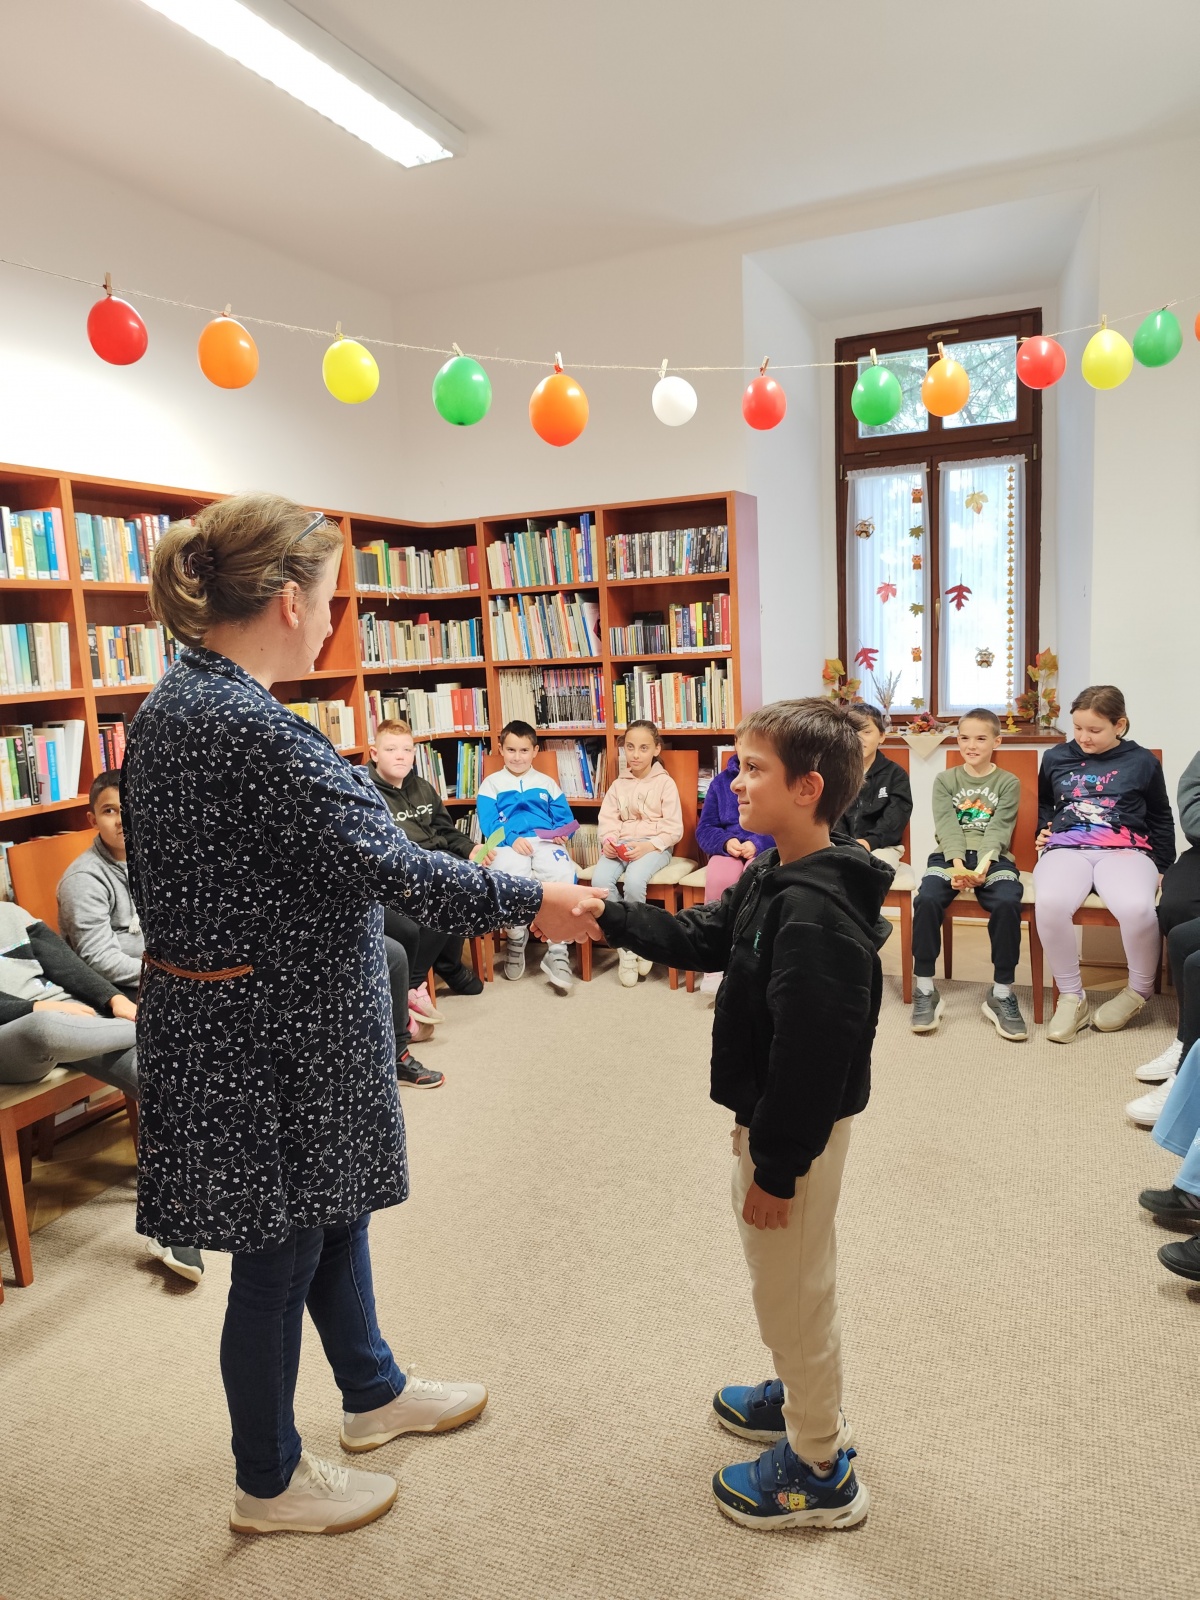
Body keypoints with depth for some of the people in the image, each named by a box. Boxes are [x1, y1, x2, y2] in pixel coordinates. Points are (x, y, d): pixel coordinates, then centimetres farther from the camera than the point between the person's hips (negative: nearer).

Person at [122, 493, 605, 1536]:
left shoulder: (173, 702, 5)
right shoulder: (250, 727, -26)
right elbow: (388, 863, -27)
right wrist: (534, 902, -16)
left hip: (223, 1014, 10)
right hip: (273, 1038, -10)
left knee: (335, 1209, 25)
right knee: (282, 1253, 11)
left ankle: (374, 1395, 48)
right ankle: (270, 1485, 36)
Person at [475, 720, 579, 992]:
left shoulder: (546, 783, 25)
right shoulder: (491, 784, 17)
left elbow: (565, 817, 17)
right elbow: (488, 823, 2)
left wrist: (562, 834, -7)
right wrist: (512, 839, -16)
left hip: (544, 841, 2)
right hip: (508, 844, -2)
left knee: (563, 874, -33)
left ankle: (557, 952, -24)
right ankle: (516, 938, -8)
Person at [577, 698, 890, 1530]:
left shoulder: (815, 911, -30)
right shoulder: (775, 878, 2)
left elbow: (809, 1054, -29)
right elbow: (699, 937, 9)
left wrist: (776, 1166, -21)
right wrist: (606, 913, -3)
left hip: (796, 1129, -10)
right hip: (776, 1113, 10)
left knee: (793, 1286, 8)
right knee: (794, 1279, 27)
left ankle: (820, 1473, 29)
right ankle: (805, 1396, 49)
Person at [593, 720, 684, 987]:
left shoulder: (665, 782, 4)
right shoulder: (618, 784, 16)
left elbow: (674, 829, -3)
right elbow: (607, 820, 7)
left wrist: (648, 845, -17)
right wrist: (608, 841, -15)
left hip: (655, 846, -3)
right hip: (621, 845, 4)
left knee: (634, 881, -35)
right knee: (600, 880, -28)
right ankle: (626, 945, -13)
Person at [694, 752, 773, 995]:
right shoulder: (721, 782, 10)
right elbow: (704, 830, 8)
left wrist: (759, 844, -20)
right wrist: (726, 842, -13)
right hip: (728, 850, 2)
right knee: (717, 880, -33)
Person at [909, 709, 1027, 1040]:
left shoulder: (1008, 783, 11)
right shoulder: (944, 780, 13)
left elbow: (998, 829, -3)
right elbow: (947, 826, -1)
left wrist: (983, 864, -23)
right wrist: (958, 863, -21)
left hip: (993, 858, 0)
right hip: (949, 856, 1)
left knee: (1007, 903, -31)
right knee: (927, 900, -30)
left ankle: (1002, 994, -15)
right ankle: (925, 991, -17)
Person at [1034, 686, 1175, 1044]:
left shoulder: (1141, 762, 11)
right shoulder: (1055, 757, 15)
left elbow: (1161, 819, 21)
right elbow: (1043, 804, 33)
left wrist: (1159, 865, 13)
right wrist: (1043, 830, 15)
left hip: (1124, 850, -1)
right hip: (1067, 848, 1)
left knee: (1136, 908, -36)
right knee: (1049, 903, -36)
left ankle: (1138, 992, -3)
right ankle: (1071, 997, -15)